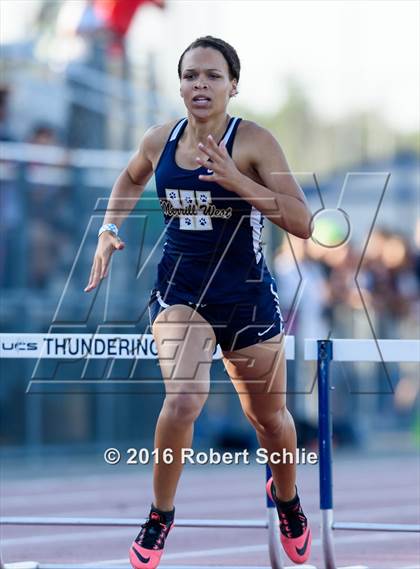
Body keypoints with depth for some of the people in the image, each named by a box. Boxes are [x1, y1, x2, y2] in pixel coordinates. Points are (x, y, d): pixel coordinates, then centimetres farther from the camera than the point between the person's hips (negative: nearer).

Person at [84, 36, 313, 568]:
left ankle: (287, 501, 49)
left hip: (245, 294, -1)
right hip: (180, 290, 1)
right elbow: (130, 179, 22)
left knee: (269, 418, 17)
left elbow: (303, 223, -21)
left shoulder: (254, 142, -15)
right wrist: (108, 230, 7)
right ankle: (160, 518, -4)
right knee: (184, 398, -25)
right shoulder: (160, 140, -3)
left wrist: (237, 181, -30)